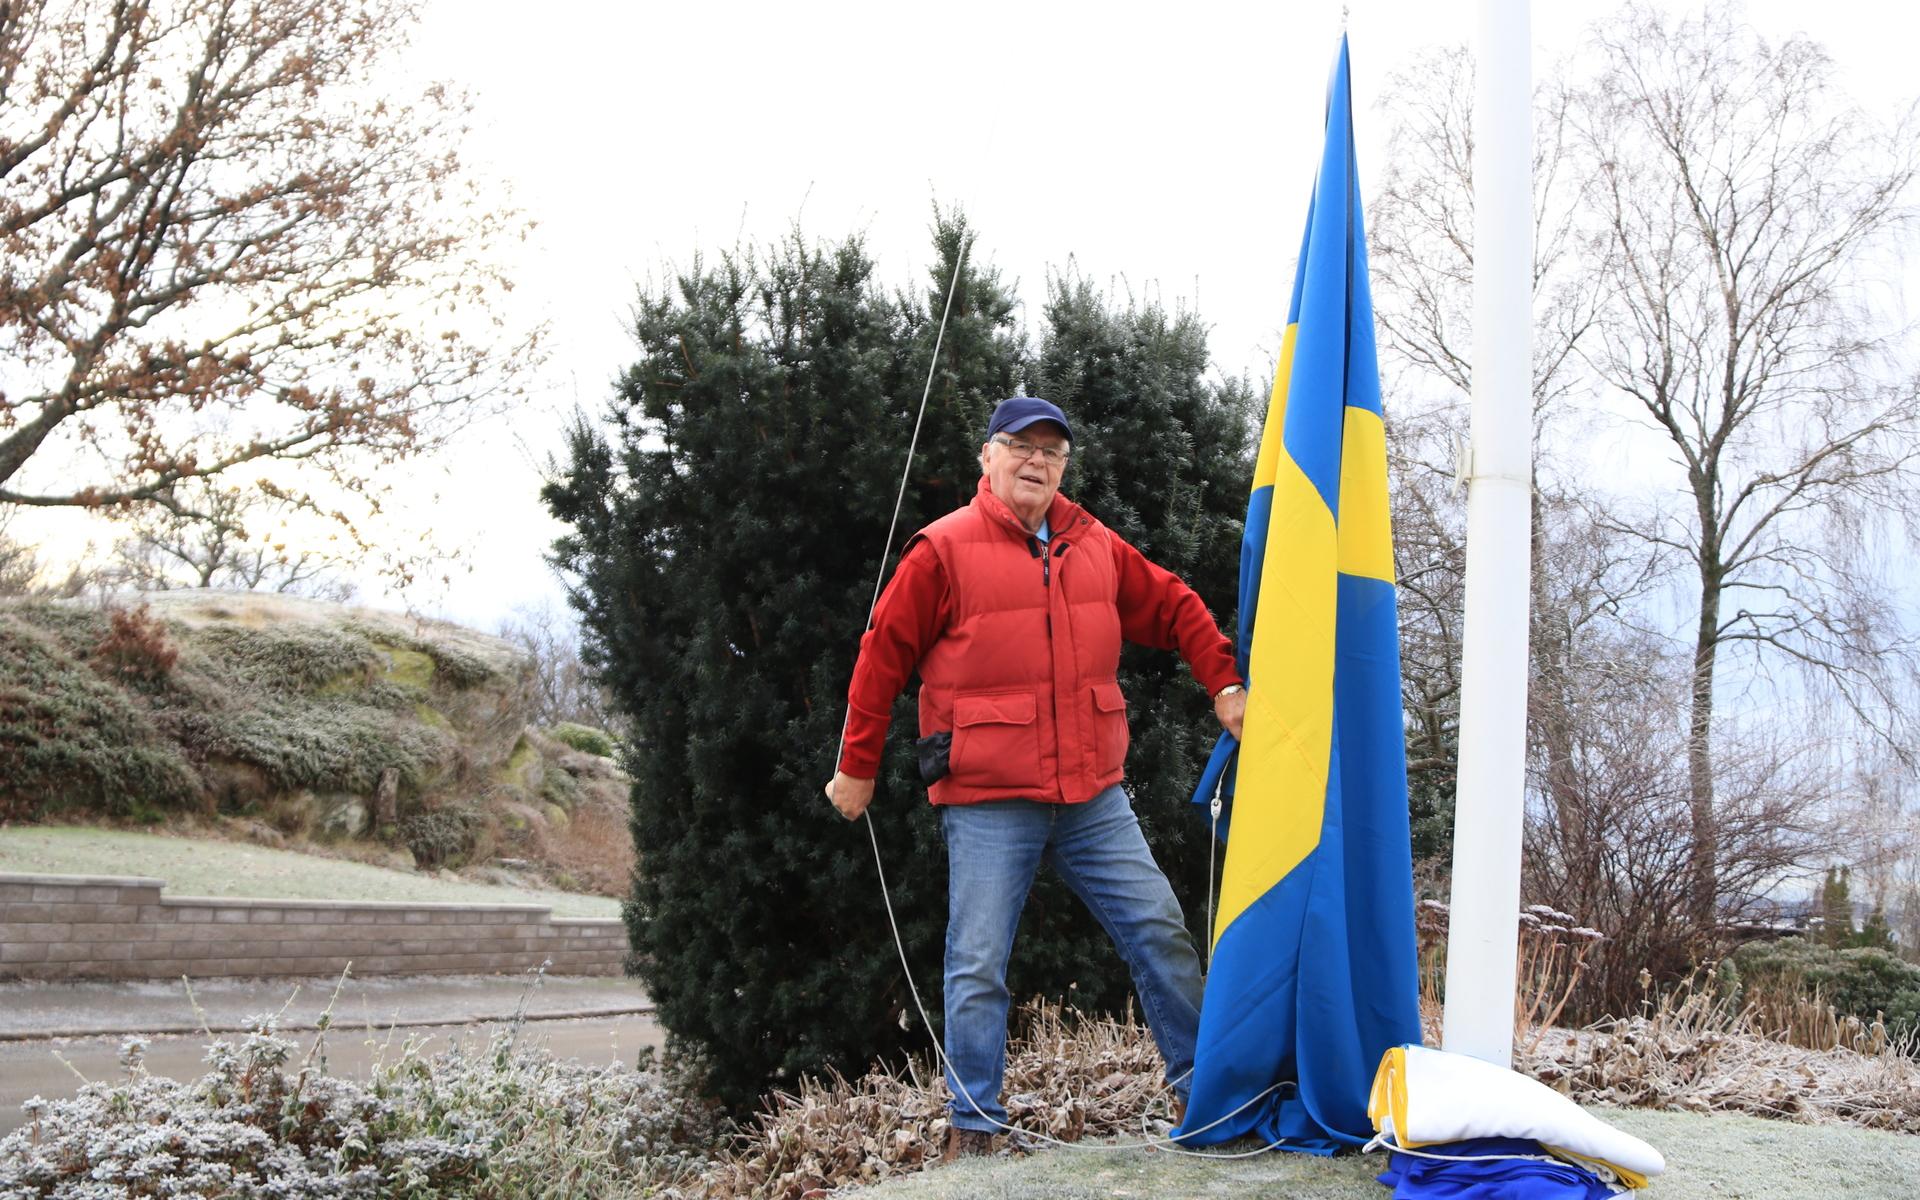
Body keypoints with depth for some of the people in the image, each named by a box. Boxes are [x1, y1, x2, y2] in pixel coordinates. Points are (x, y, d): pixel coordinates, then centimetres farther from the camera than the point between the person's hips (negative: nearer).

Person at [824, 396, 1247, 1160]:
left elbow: (1175, 610, 18)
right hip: (988, 807, -4)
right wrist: (856, 768, 2)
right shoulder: (943, 552, -5)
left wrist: (1225, 686, 7)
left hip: (1095, 797, 5)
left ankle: (1199, 1085, 22)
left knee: (1160, 931, 6)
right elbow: (883, 656, -2)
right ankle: (974, 1127, 13)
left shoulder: (1095, 547, 10)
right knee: (979, 968, 0)